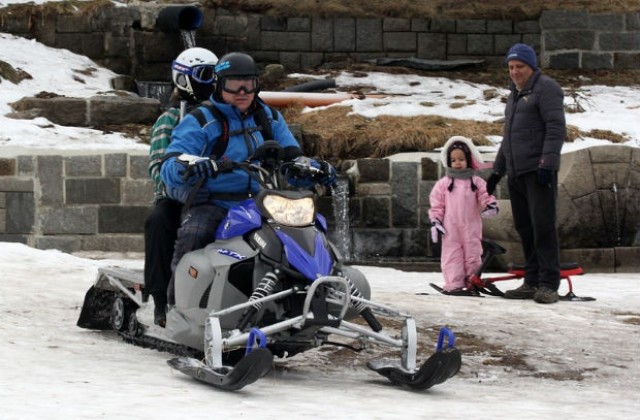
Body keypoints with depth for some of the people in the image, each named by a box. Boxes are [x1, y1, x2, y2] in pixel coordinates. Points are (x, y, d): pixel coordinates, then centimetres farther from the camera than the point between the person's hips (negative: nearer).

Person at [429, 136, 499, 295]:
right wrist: (435, 222, -3)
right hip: (451, 228, -1)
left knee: (472, 255, 6)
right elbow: (436, 204, 3)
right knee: (452, 255, -2)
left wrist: (491, 204, -22)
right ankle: (454, 285, -1)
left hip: (471, 228, 1)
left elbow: (485, 196, 0)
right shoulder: (443, 183, 3)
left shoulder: (476, 182, 5)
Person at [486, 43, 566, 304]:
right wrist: (497, 171, 28)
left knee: (543, 226, -11)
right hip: (516, 173, 9)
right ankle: (532, 282, 11)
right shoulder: (515, 95, 24)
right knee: (525, 229, 8)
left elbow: (556, 128, -13)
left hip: (538, 171, -9)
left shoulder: (545, 88, -3)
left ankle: (548, 285, -12)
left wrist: (547, 164, -21)